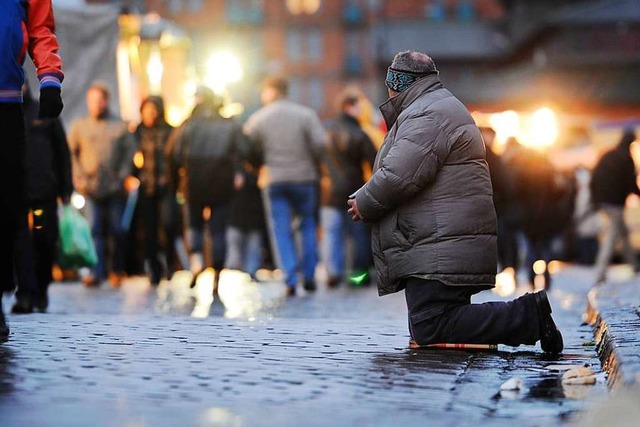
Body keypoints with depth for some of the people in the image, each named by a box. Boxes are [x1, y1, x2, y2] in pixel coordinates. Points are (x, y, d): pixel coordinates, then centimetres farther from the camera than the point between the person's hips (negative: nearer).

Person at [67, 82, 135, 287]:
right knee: (95, 230, -9)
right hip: (91, 188, 0)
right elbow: (70, 153, 8)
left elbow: (130, 153, 6)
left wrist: (123, 176, -5)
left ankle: (117, 270, 16)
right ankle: (97, 271, -12)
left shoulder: (120, 126, 8)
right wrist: (78, 177, -2)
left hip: (115, 189, 0)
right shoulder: (79, 126, 9)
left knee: (117, 230, 3)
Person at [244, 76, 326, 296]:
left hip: (274, 181, 0)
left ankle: (290, 279, -6)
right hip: (305, 177, 0)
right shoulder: (306, 114, -3)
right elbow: (319, 143, -12)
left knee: (281, 231, 3)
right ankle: (309, 276, 13)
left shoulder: (258, 118, 0)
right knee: (308, 225, 15)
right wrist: (313, 163, 6)